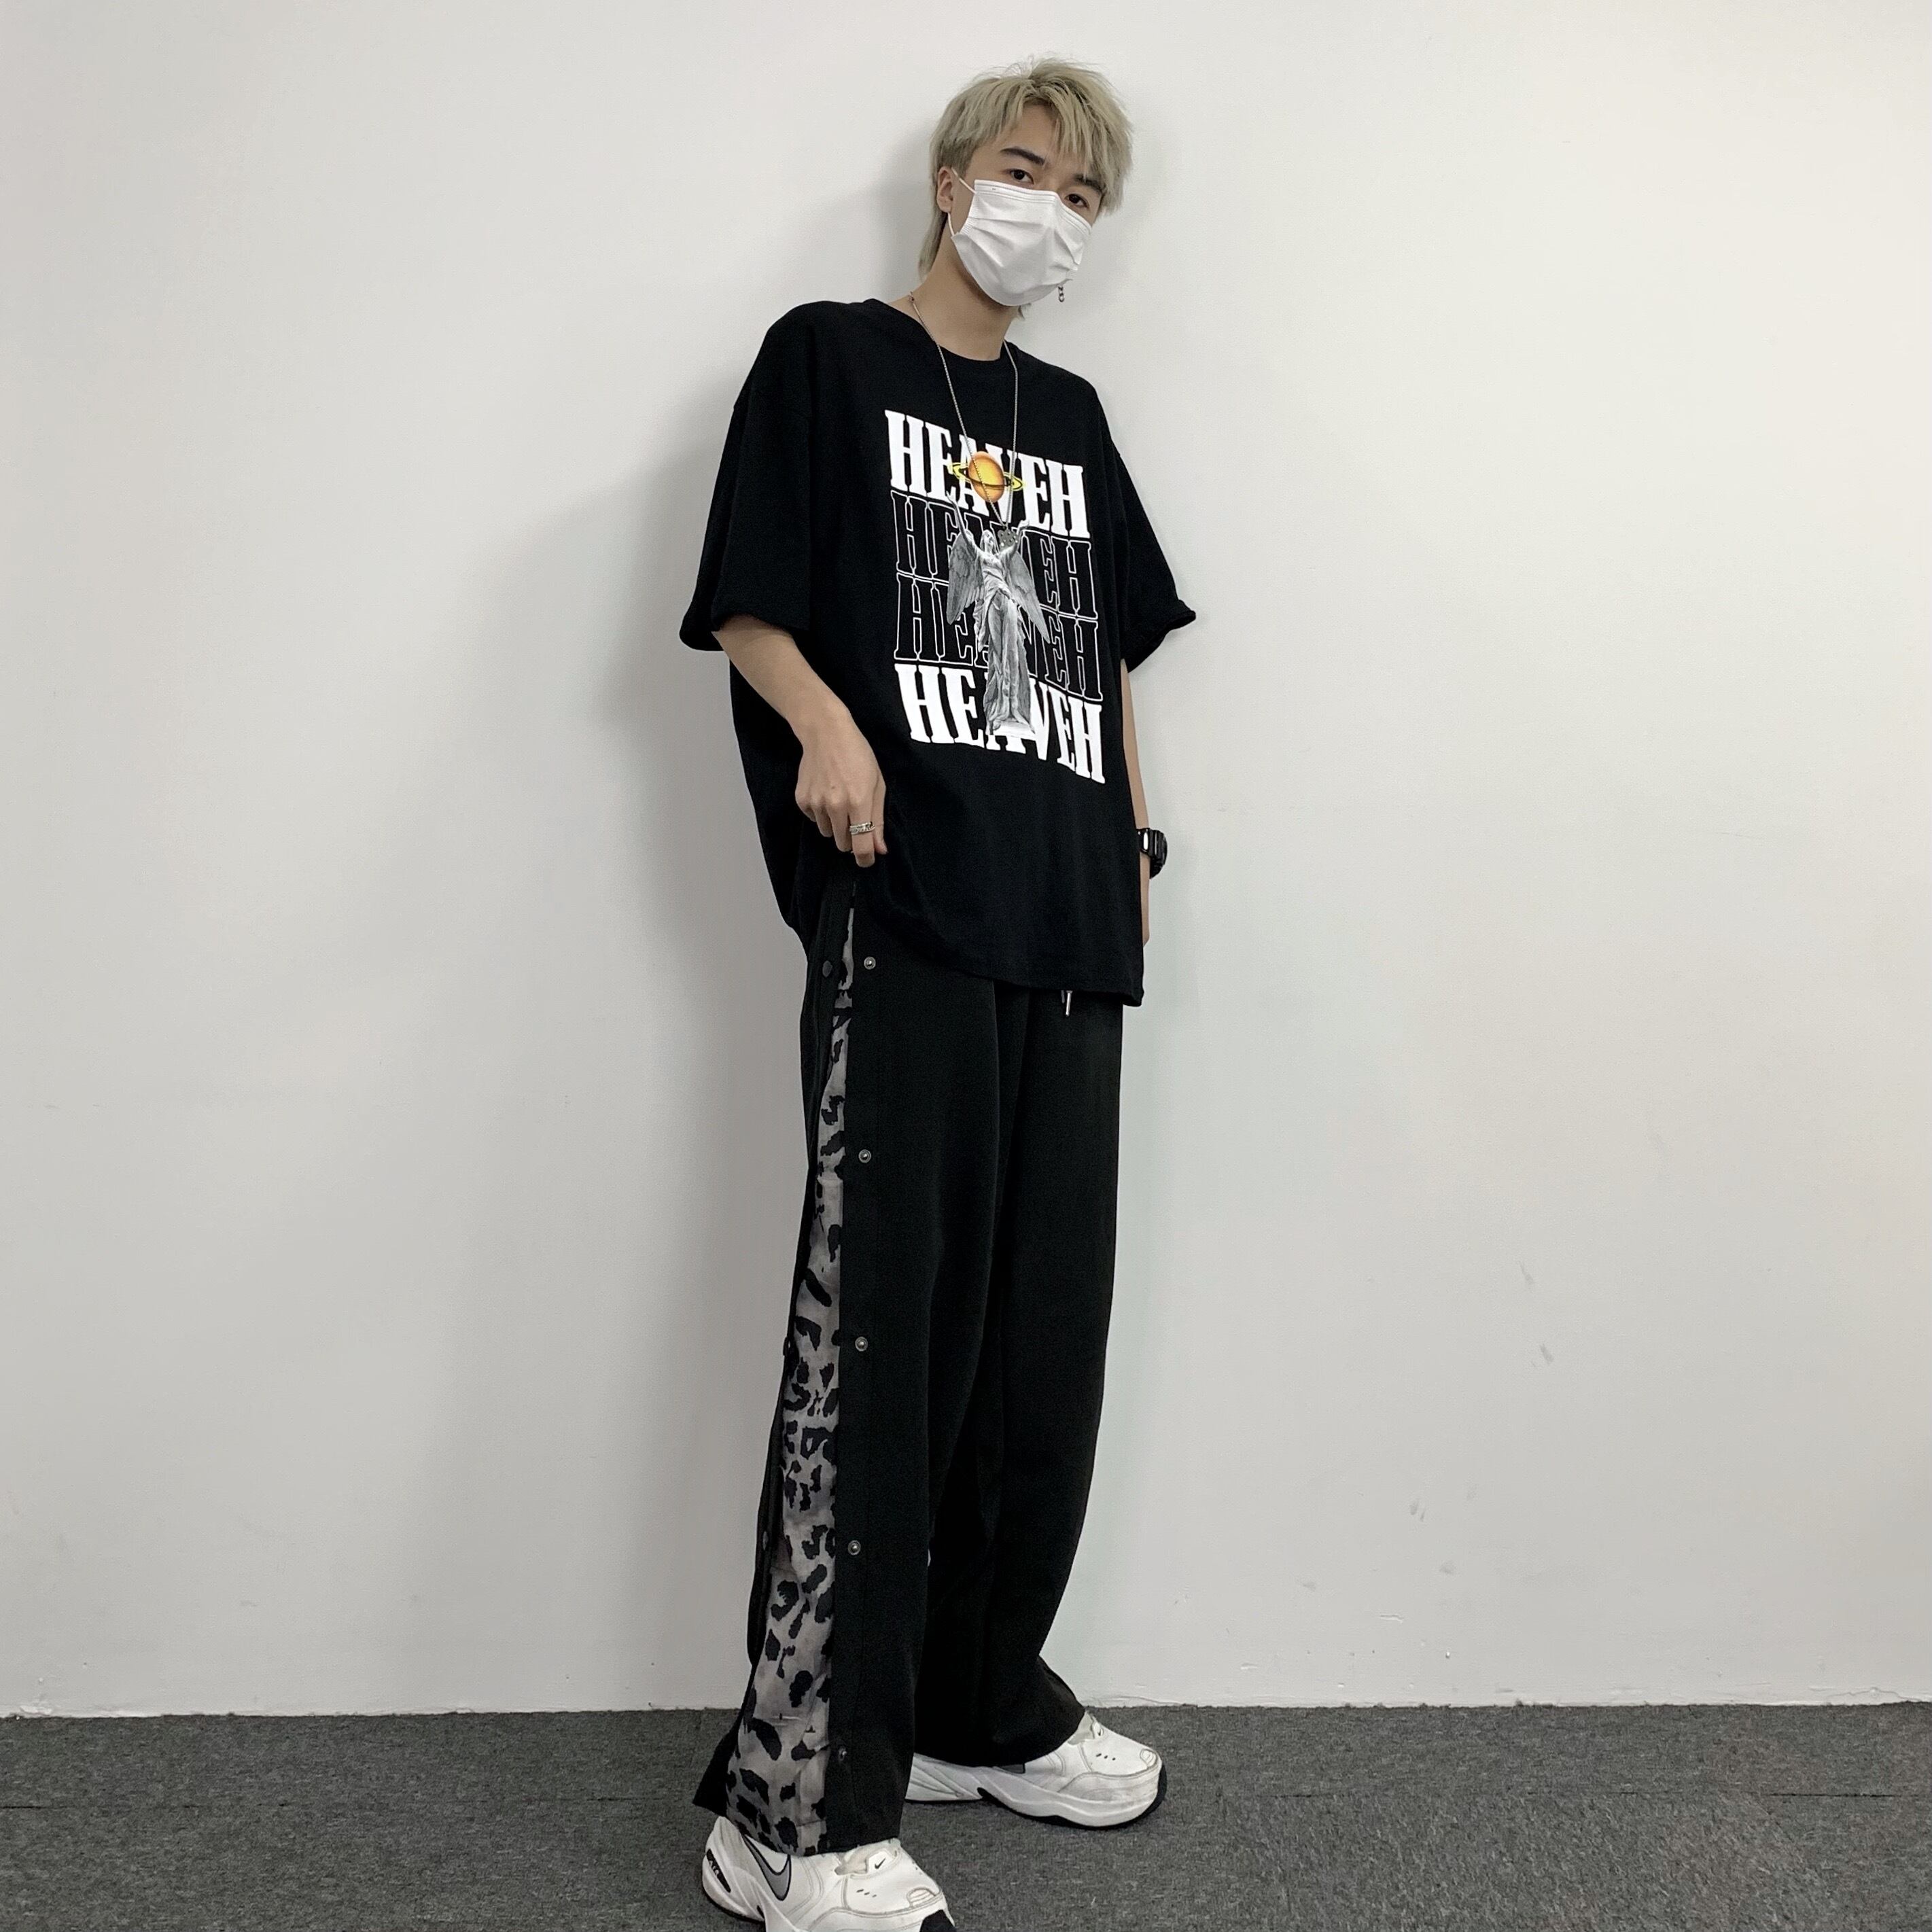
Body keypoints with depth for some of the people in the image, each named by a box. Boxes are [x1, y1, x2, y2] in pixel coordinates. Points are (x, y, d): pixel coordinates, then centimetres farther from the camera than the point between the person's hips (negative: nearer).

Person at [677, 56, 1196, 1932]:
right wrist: (830, 731, -18)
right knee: (878, 1331, -11)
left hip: (1066, 925, 6)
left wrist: (1133, 840, 16)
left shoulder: (1070, 418, 24)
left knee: (1044, 1333, 8)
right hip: (902, 908, -6)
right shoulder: (827, 359, 8)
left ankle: (986, 1706, 25)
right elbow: (746, 611, 1)